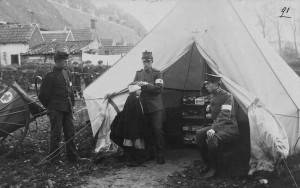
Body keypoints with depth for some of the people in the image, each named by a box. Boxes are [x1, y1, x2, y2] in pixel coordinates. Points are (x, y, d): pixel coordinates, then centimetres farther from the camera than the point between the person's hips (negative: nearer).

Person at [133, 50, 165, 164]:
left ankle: (160, 155, 1)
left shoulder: (157, 74, 0)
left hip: (156, 108, -3)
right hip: (143, 107, 4)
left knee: (157, 130, -7)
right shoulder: (138, 73, 13)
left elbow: (159, 89, -12)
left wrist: (146, 85, -19)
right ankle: (149, 153, 20)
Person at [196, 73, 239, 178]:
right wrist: (209, 115, 6)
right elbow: (210, 112, 29)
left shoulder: (227, 96, -17)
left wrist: (213, 129, -36)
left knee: (212, 139, -33)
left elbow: (224, 116, -27)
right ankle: (207, 164, 2)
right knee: (199, 134, -10)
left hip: (229, 127, -9)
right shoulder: (212, 96, 10)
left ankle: (213, 168, -15)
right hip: (218, 125, 9)